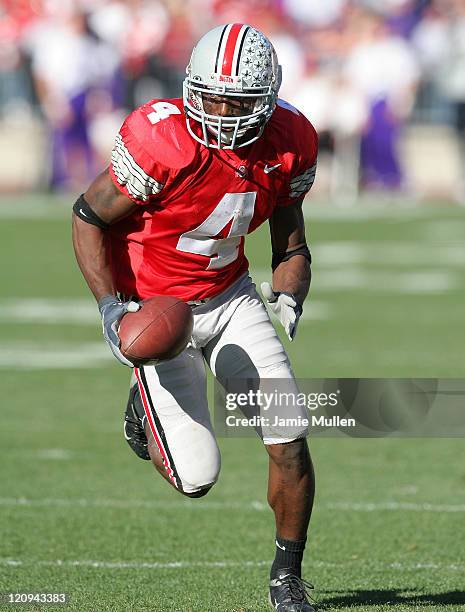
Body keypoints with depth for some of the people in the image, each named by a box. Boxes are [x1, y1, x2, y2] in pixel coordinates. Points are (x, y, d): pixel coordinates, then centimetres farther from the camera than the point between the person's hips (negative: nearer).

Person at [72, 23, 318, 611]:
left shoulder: (290, 144, -10)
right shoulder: (162, 141, -27)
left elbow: (290, 243, 5)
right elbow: (88, 217, -13)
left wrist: (288, 297, -15)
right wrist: (110, 306, -22)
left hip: (231, 297, 4)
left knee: (290, 439, -8)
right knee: (196, 478, -8)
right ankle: (147, 408, 28)